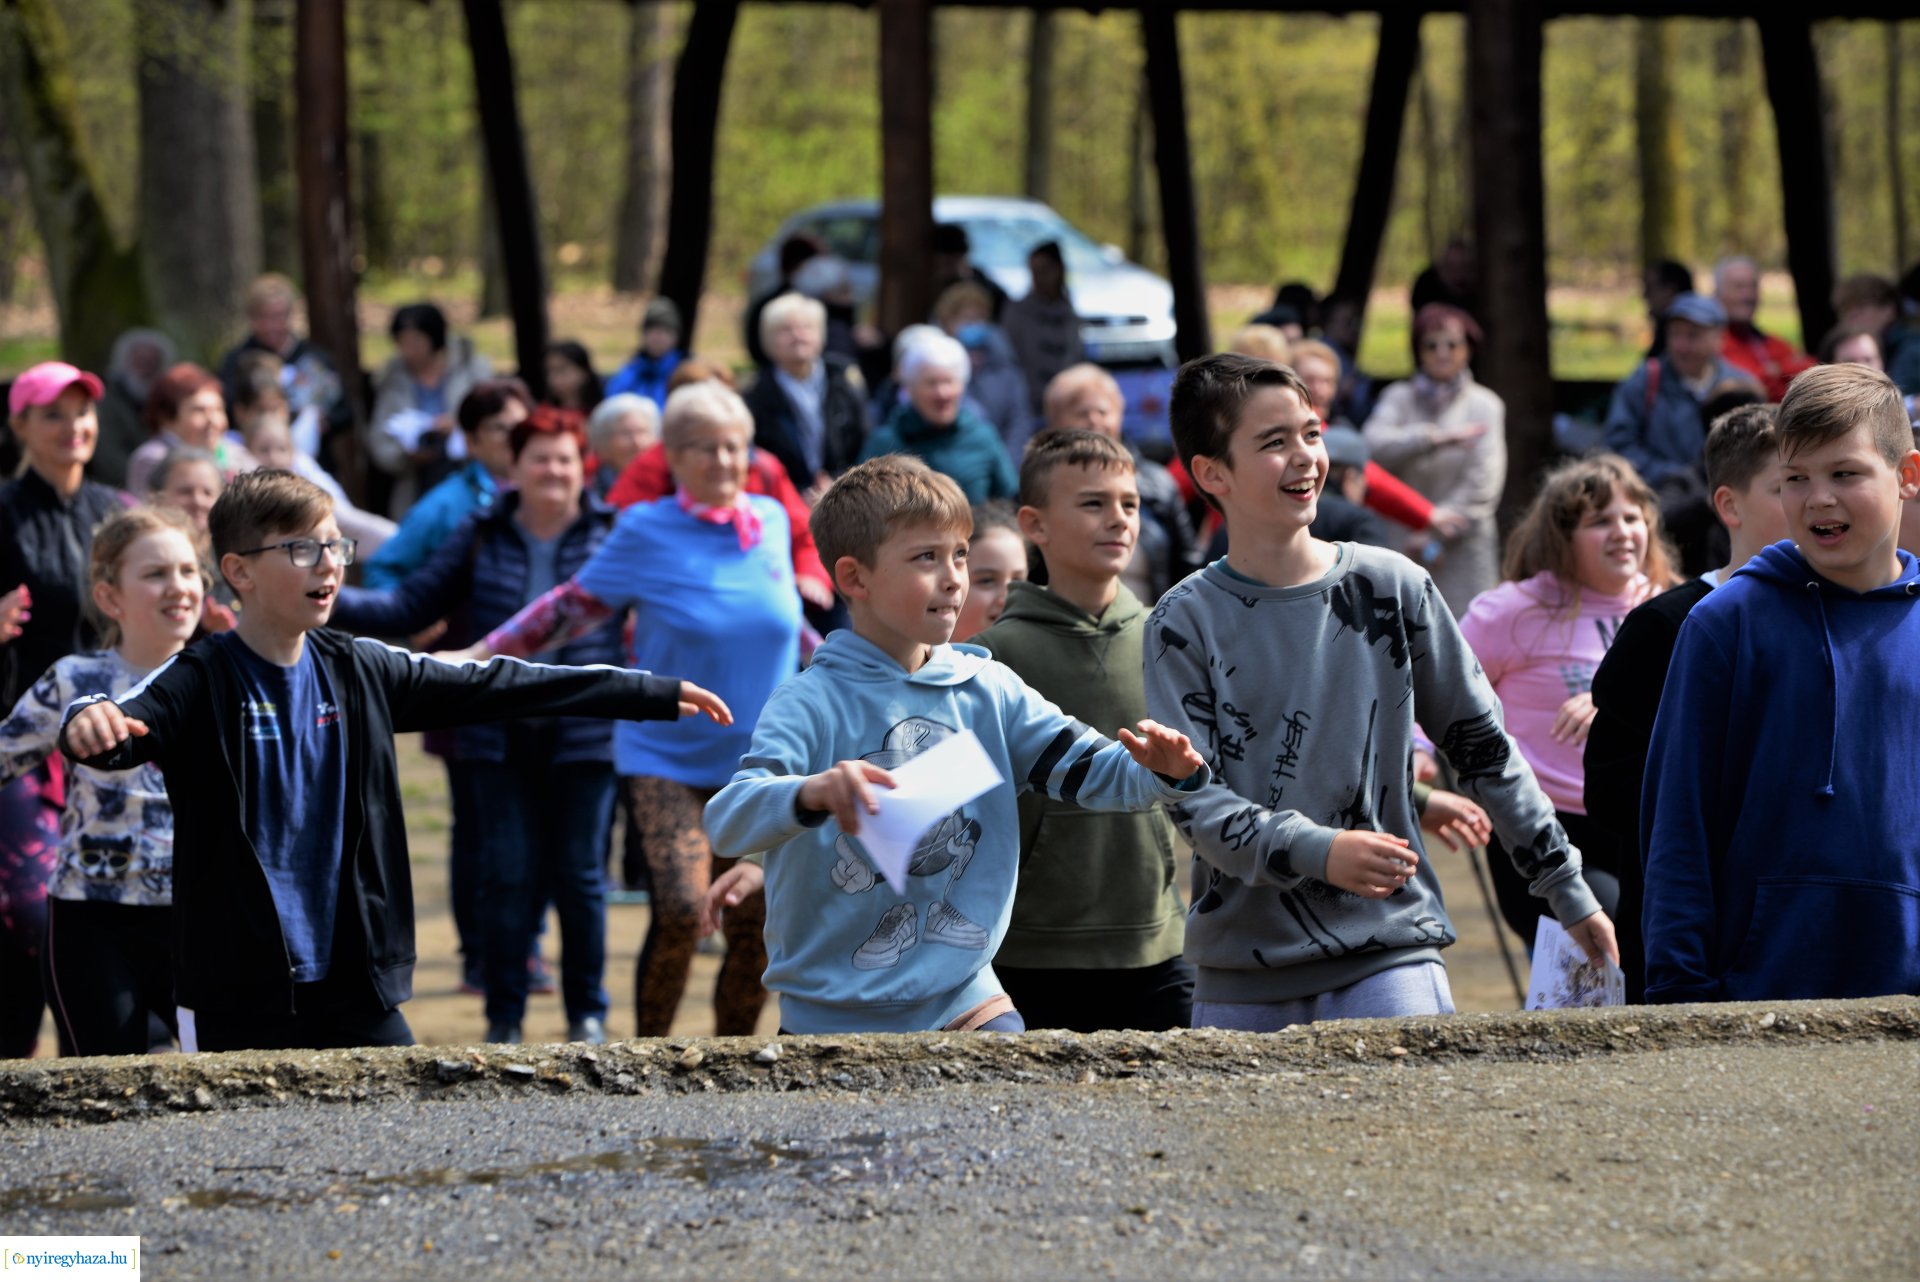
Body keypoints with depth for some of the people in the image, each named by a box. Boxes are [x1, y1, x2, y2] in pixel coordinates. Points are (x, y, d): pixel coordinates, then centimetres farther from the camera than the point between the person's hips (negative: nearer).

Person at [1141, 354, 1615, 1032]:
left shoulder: (1393, 588, 6)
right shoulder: (1185, 622, 0)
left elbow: (1485, 748, 12)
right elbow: (1192, 799, -7)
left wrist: (1570, 895, 13)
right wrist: (1318, 851, -23)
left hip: (1392, 955, 0)